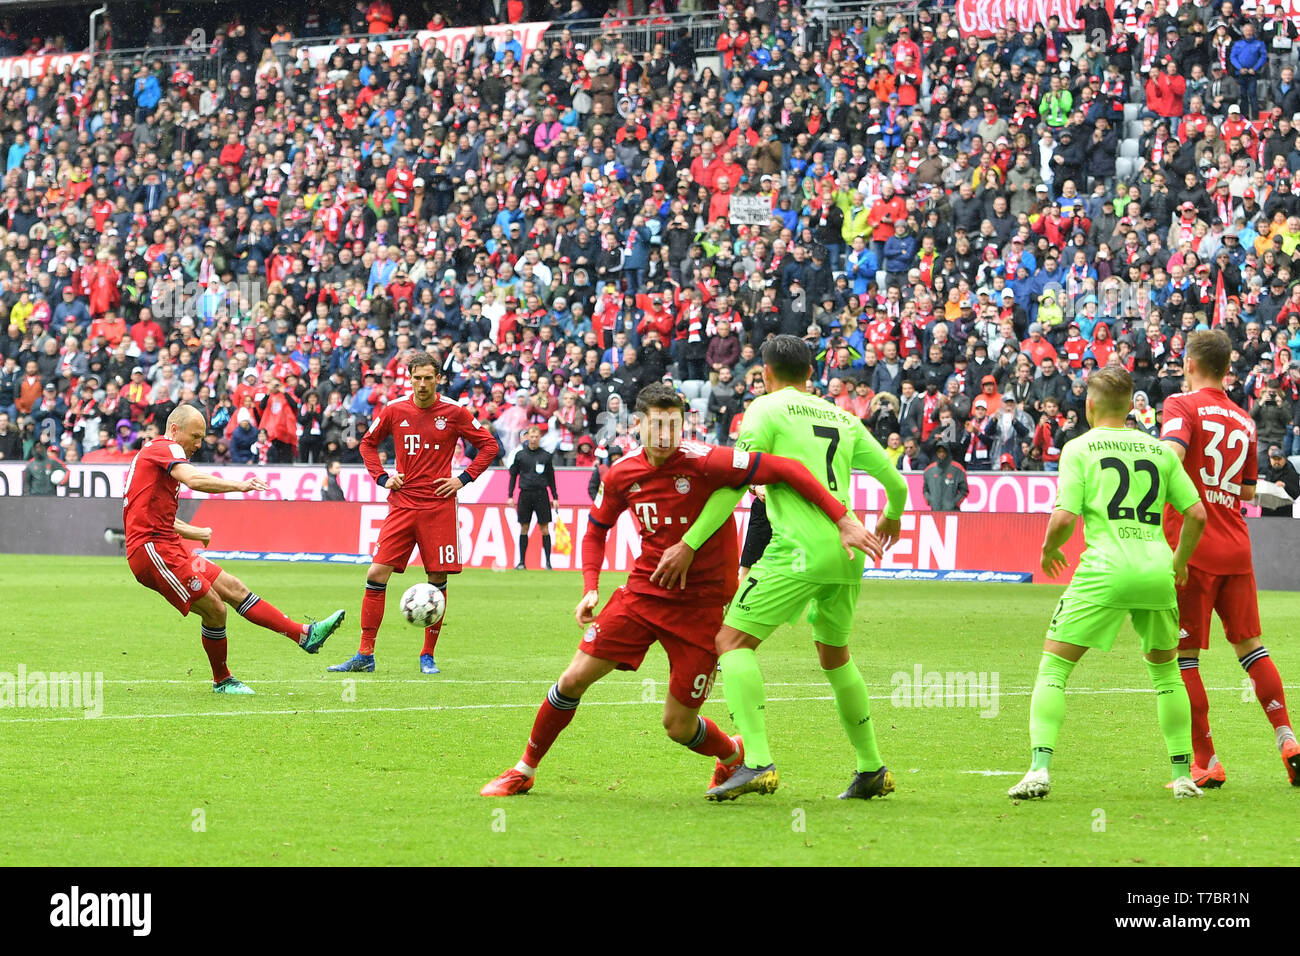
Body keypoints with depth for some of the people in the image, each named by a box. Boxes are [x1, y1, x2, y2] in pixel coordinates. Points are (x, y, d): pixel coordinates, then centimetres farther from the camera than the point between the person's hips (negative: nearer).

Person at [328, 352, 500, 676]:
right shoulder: (395, 411, 4)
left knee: (438, 580, -1)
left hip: (438, 506, -1)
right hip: (402, 506, 1)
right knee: (377, 574, -7)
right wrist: (382, 477, 6)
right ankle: (364, 655, -1)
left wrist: (463, 479, -2)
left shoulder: (454, 413, -1)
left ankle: (428, 656, 13)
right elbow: (368, 443, 19)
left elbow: (489, 445, 7)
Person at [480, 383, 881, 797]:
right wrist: (590, 588, 1)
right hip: (644, 591, 4)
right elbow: (597, 528, 16)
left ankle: (734, 755, 34)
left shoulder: (703, 462, -19)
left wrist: (843, 521, -27)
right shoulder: (621, 474, -3)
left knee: (679, 726, -1)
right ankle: (525, 770, 18)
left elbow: (786, 469, -22)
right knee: (575, 678, -3)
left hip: (701, 604, -4)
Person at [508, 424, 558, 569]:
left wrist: (555, 497, 7)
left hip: (541, 494, -1)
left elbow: (551, 478, 10)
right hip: (525, 494, 1)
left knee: (544, 528, -3)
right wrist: (510, 496, 5)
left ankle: (548, 561, -1)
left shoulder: (546, 455, 6)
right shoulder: (520, 455, 7)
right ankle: (522, 562, 8)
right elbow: (513, 475, 10)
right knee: (524, 528, 3)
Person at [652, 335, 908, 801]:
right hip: (847, 552, 7)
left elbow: (734, 484, -7)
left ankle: (757, 762, -22)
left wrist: (689, 544, -4)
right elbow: (895, 481, 23)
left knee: (734, 640, -5)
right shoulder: (843, 418, 19)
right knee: (834, 655, 24)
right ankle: (872, 770, 29)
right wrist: (891, 517, 46)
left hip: (800, 551, -7)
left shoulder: (768, 408, 2)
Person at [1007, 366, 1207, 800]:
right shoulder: (1158, 449, 14)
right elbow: (1196, 514, 13)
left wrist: (1048, 550, 15)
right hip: (1157, 572, 4)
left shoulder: (1079, 448, 4)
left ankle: (1039, 768, -13)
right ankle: (1183, 776, 19)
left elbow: (1063, 519, -6)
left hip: (1105, 570, -4)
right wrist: (1180, 562, 30)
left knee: (1053, 668, 2)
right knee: (1165, 669, 22)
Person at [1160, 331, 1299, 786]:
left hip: (1193, 546, -6)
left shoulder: (1182, 406, -4)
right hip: (1236, 547, 6)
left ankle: (1206, 763, -3)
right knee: (1251, 646, 15)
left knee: (1182, 655, -1)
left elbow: (1171, 454, -24)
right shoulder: (1243, 420, 14)